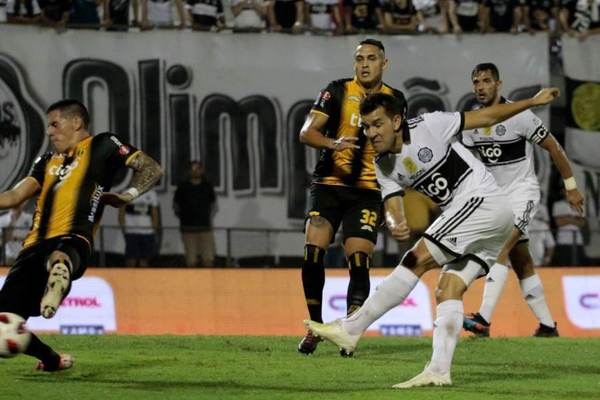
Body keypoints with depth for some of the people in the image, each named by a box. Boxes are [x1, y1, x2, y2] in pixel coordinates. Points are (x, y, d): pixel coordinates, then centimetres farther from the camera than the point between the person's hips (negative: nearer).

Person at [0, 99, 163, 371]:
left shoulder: (101, 146, 13)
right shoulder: (47, 162, 31)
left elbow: (152, 169, 7)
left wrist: (127, 195, -10)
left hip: (72, 239, -7)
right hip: (36, 245, 7)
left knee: (59, 258, -45)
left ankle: (50, 304, -73)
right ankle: (52, 361, 21)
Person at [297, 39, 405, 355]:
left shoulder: (394, 100, 7)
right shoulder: (338, 91, -1)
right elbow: (306, 132, -9)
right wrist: (333, 143, -28)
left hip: (367, 191, 1)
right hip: (329, 184, -1)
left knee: (358, 261, -12)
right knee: (312, 251, -12)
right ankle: (315, 326, 4)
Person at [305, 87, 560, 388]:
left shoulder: (428, 126, -9)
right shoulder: (384, 166, 10)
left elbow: (485, 117, -1)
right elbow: (392, 206, -1)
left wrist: (533, 102, 2)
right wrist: (395, 225, -26)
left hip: (481, 198, -8)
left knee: (417, 260, -14)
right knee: (450, 289, -3)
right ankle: (439, 371, -7)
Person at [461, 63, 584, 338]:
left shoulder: (519, 116, -15)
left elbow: (552, 147, -7)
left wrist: (571, 187, -3)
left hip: (522, 192, -7)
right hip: (494, 196, 7)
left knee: (501, 248, -24)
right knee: (522, 263, 10)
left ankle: (483, 320, -34)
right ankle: (547, 326, 19)